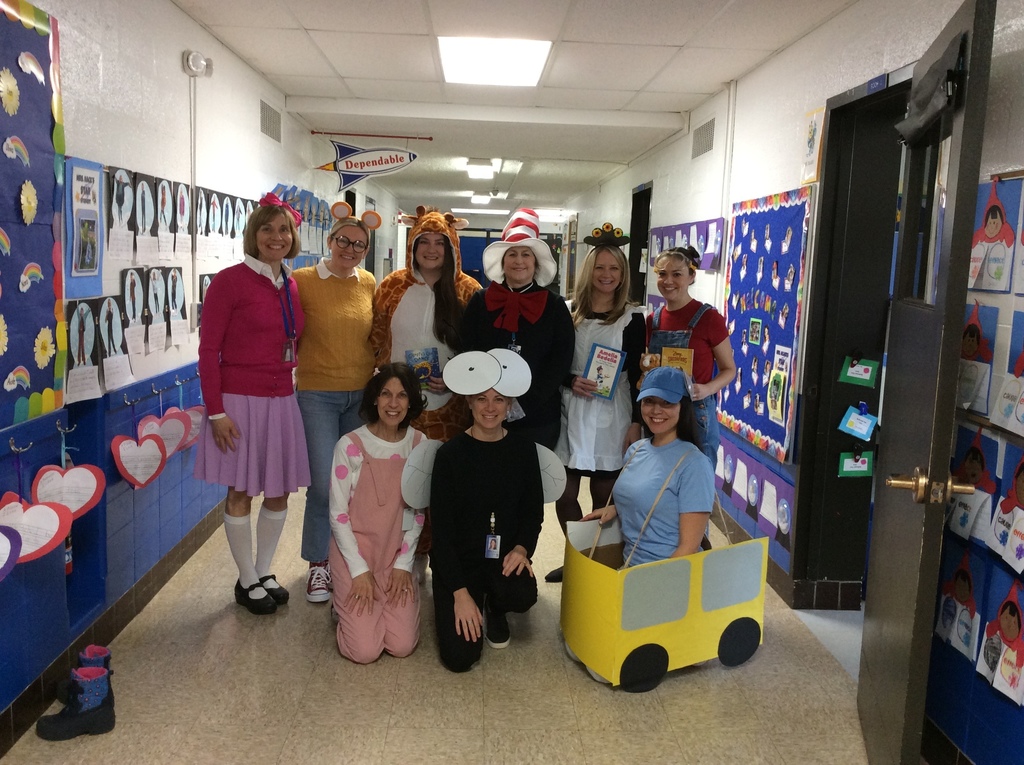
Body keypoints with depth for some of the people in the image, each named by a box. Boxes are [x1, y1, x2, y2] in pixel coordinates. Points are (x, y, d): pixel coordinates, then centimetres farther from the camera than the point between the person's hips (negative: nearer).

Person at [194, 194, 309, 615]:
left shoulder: (292, 287, 8)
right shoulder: (230, 280, -10)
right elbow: (208, 350, -11)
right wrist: (216, 411, -15)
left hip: (282, 401, 6)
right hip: (240, 401, -6)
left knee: (279, 492, 12)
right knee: (241, 492, 5)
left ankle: (264, 571, 30)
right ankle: (247, 580, 21)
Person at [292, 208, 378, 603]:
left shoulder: (369, 283, 4)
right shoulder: (303, 280, -7)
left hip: (362, 393, 4)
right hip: (317, 393, -4)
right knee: (324, 483, -6)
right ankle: (318, 563, 13)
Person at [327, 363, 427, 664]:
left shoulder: (418, 444, -2)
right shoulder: (350, 445, -13)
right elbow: (338, 514, -9)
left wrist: (403, 564, -3)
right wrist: (359, 570, -11)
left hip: (397, 553, 3)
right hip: (353, 551, -3)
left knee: (403, 646, -8)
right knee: (365, 651, -11)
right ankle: (345, 603, 19)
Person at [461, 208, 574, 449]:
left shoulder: (555, 306, 3)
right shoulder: (480, 301, 5)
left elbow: (561, 359, -3)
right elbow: (468, 353, 1)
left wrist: (527, 399, -15)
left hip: (539, 415, 0)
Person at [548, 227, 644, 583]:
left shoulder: (632, 318, 0)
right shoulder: (569, 312, 5)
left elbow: (636, 374, 0)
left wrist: (636, 421, -4)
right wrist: (570, 381, -13)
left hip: (611, 416, -2)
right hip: (570, 411, 2)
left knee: (603, 495, 4)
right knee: (564, 493, 4)